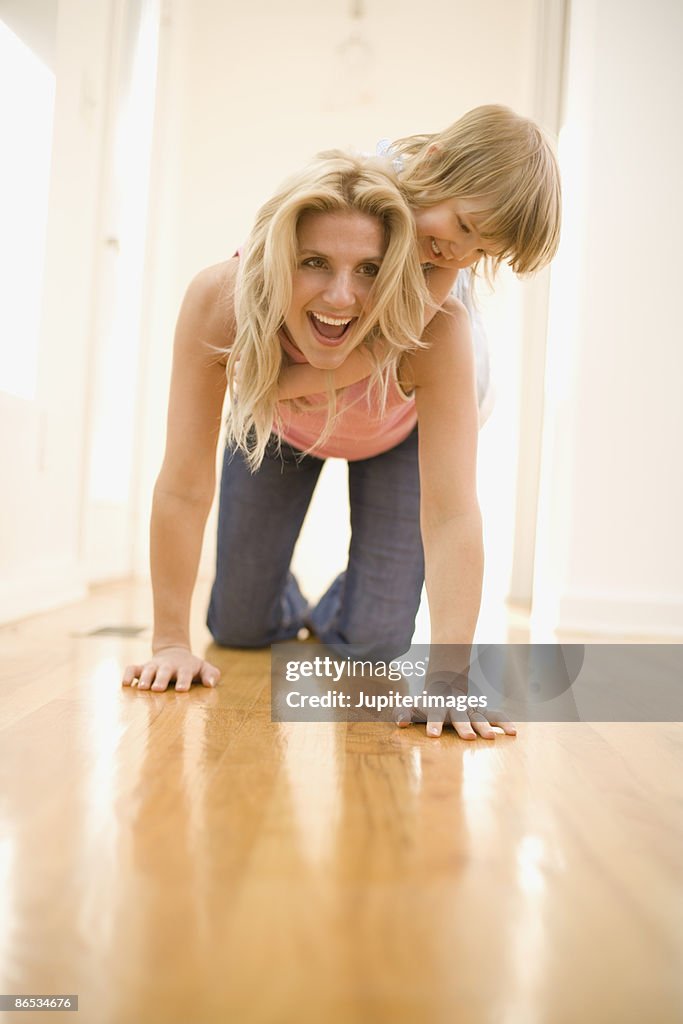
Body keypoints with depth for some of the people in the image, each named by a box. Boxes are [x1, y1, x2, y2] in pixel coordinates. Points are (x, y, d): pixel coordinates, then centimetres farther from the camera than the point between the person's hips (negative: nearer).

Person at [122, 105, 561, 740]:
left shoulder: (438, 333, -42)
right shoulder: (218, 302, -38)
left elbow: (451, 514, -45)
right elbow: (184, 489, -34)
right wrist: (170, 642, -29)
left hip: (393, 441, -1)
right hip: (273, 433, 1)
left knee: (374, 643, -4)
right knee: (237, 629, 6)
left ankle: (334, 615, 34)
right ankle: (290, 611, 43)